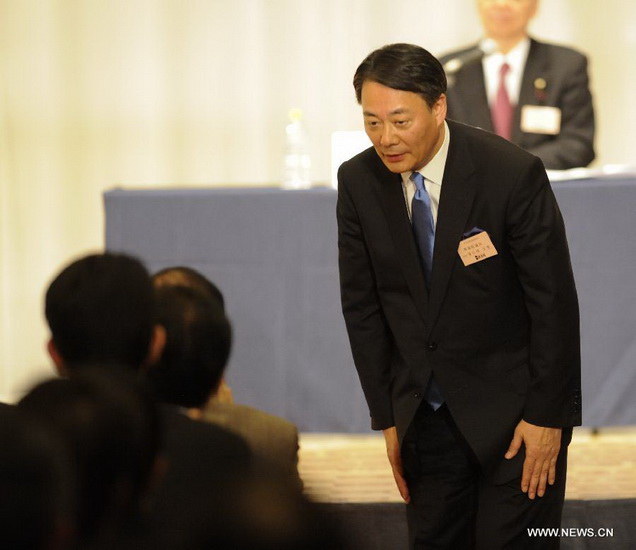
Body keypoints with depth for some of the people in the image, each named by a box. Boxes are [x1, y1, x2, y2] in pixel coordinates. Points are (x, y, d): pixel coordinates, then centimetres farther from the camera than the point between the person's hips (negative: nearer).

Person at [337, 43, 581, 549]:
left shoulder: (513, 175, -18)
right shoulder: (358, 182, -4)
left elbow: (553, 300, -13)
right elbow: (361, 304, 3)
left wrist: (546, 416, -11)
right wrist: (387, 417, 2)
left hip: (512, 408, -4)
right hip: (424, 409, 4)